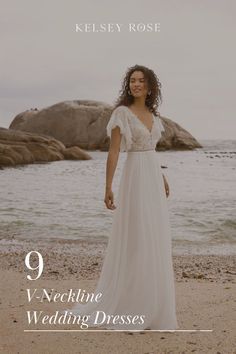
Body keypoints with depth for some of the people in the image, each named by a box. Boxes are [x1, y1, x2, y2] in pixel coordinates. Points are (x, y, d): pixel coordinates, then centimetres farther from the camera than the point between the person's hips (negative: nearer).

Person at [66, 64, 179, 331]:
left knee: (154, 243, 9)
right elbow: (113, 151, -13)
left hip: (153, 179, 8)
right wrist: (108, 188, -18)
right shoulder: (122, 112, -8)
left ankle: (148, 305, 20)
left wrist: (162, 179, 24)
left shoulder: (151, 114, 14)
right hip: (135, 178, -7)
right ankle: (125, 308, 6)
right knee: (134, 243, -6)